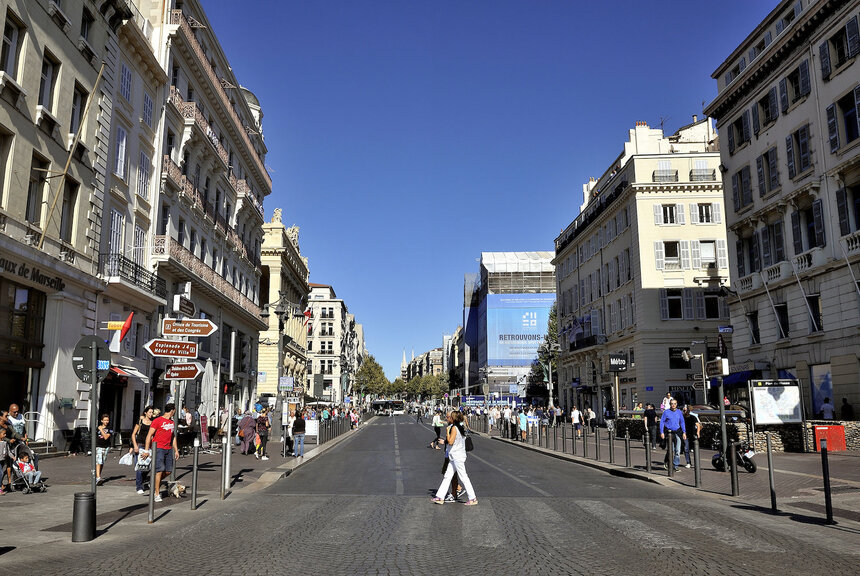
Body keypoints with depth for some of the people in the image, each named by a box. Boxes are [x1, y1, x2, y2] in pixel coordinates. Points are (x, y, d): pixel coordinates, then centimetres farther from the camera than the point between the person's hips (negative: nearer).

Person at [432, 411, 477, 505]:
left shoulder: (454, 428, -17)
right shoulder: (462, 426, 10)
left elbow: (450, 442, -21)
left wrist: (448, 431, -11)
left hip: (457, 457, -10)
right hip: (454, 457, 10)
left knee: (463, 477, -3)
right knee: (447, 476, 10)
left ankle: (473, 498, 3)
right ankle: (440, 497, 13)